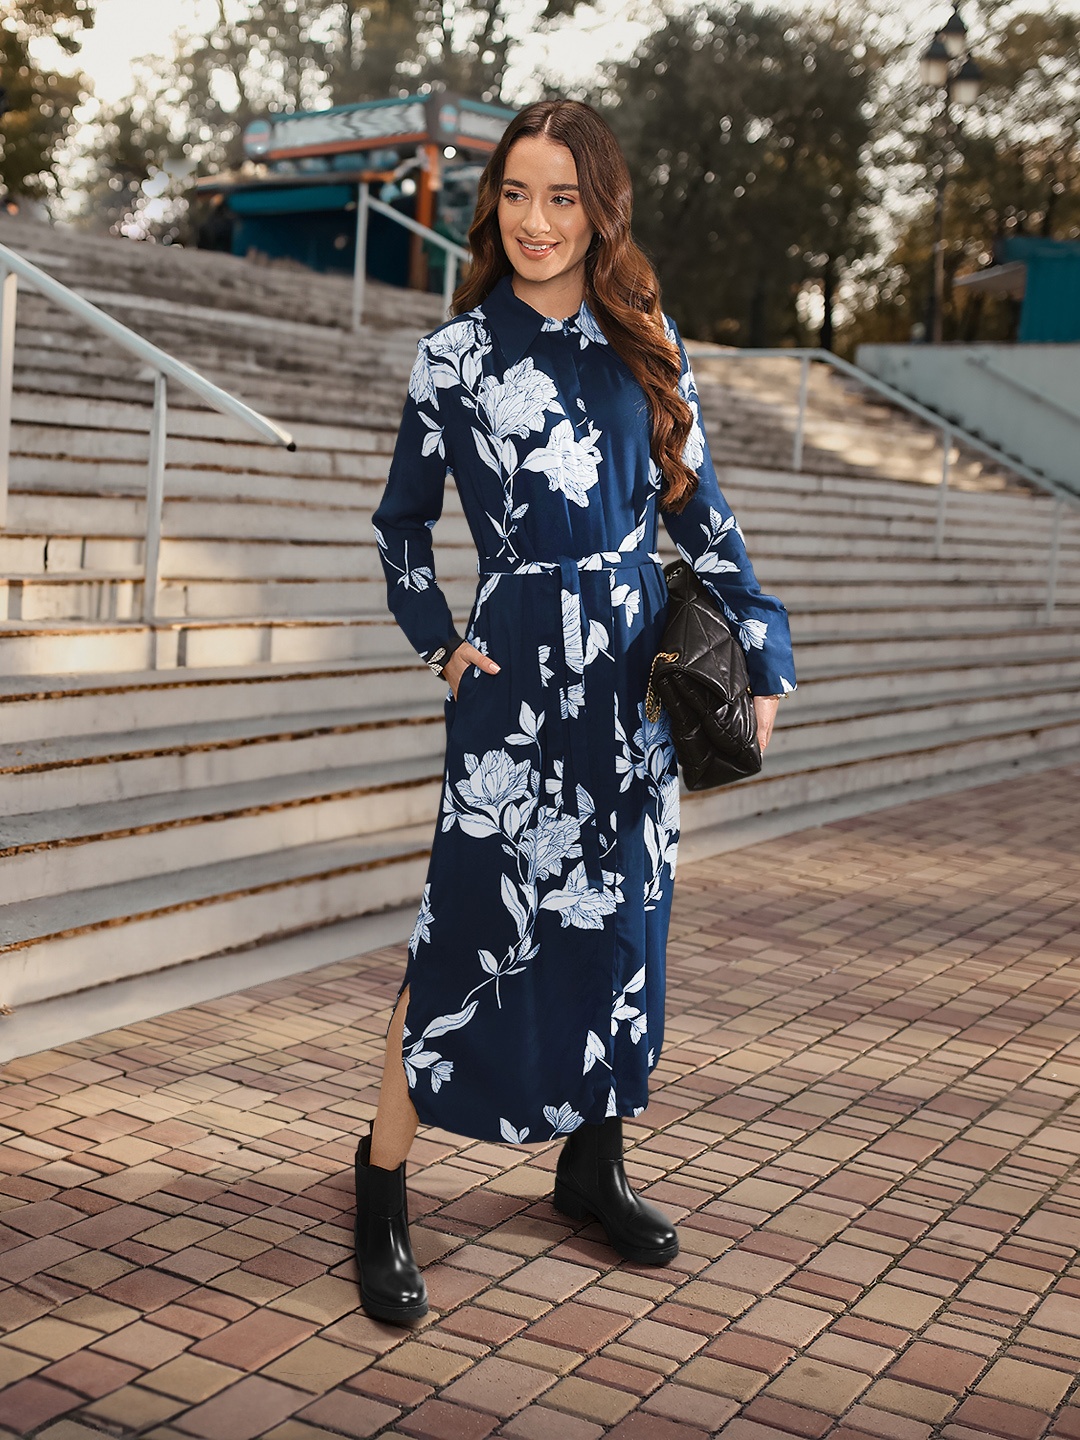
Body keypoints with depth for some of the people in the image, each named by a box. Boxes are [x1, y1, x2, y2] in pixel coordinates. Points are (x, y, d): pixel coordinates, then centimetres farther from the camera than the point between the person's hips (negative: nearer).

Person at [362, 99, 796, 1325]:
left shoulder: (646, 342, 6)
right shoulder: (458, 353, -1)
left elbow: (697, 509, 9)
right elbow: (401, 522, 9)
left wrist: (761, 656, 4)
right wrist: (441, 644, -2)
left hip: (641, 666, 4)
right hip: (519, 673, -4)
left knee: (621, 916, 11)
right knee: (471, 929, -5)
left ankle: (593, 1165, 28)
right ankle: (381, 1195, 9)